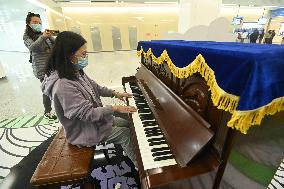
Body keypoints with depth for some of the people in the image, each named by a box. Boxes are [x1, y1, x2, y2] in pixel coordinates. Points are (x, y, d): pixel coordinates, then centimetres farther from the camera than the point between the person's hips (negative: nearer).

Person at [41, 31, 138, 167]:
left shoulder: (75, 72, -5)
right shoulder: (63, 86, -34)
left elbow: (95, 87, 10)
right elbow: (88, 114, -31)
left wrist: (115, 93, 5)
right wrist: (115, 108, -23)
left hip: (95, 116, 9)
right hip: (84, 130, -8)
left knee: (128, 124, 13)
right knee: (126, 134, -5)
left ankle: (132, 156, 35)